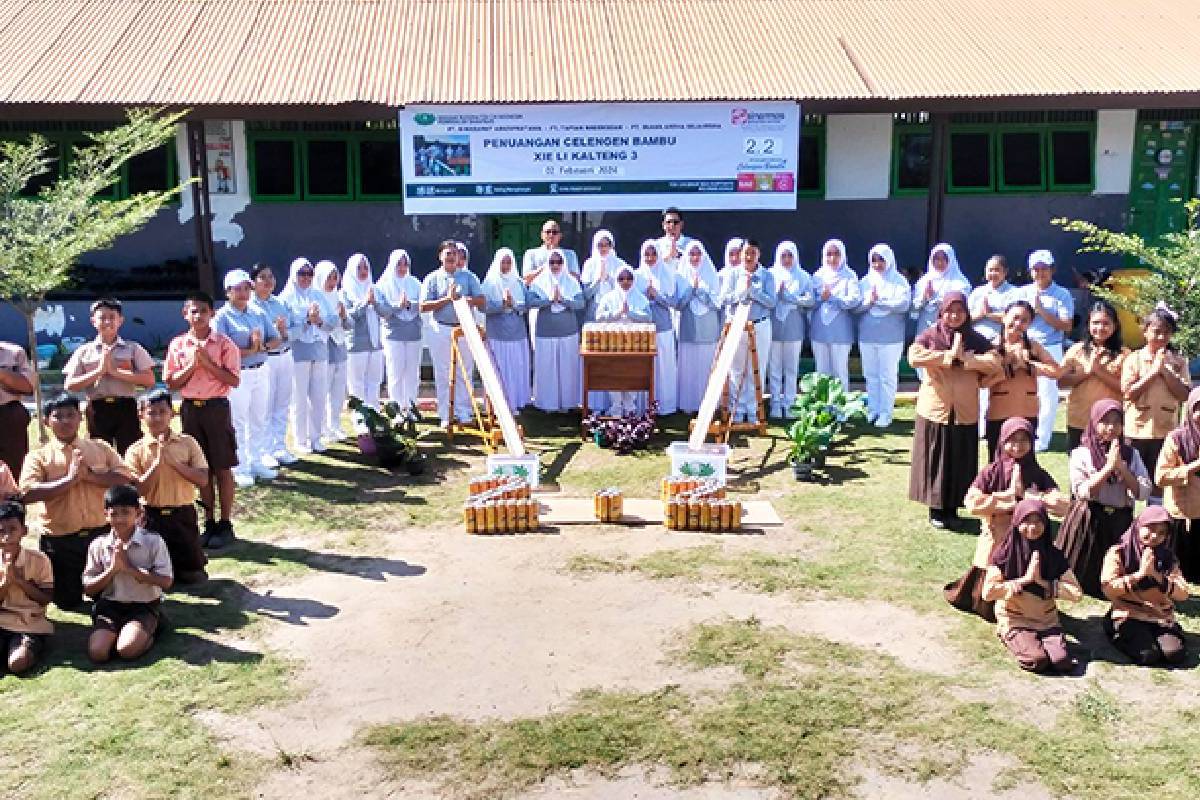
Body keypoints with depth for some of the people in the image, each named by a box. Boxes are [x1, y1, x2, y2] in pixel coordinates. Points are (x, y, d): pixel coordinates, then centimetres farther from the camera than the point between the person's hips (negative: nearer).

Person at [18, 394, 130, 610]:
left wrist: (89, 475, -18)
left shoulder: (100, 448, 5)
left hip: (99, 533, 1)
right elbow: (28, 493, -16)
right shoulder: (39, 456, -2)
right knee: (67, 602, 6)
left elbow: (124, 478, -6)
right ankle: (72, 590, 39)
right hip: (58, 538, -1)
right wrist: (69, 479, -21)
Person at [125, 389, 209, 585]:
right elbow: (139, 490, -12)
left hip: (184, 515, 0)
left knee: (194, 574, 3)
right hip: (153, 517, 0)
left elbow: (203, 479, -10)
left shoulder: (187, 443, -1)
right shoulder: (136, 451, -2)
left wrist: (172, 460, -17)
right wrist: (158, 460, -19)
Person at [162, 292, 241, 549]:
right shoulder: (178, 344, 5)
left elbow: (234, 380, -9)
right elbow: (172, 383, 4)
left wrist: (207, 362, -16)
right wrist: (192, 365, -10)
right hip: (190, 408, 3)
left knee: (222, 468, 2)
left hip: (216, 407, -3)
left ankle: (225, 524, 11)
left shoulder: (224, 343, -4)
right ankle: (209, 522, 20)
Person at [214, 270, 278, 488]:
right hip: (237, 375, -6)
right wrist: (250, 351, -16)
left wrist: (261, 347, -12)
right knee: (238, 423, 0)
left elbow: (276, 340, 8)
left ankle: (257, 462, 26)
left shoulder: (257, 314, 11)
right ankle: (240, 469, 7)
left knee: (259, 421, 14)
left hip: (261, 371, 6)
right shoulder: (222, 317, -7)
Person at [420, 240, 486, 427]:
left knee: (464, 374, 5)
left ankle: (464, 413, 13)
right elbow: (423, 306, -5)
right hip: (441, 330, -1)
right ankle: (445, 415, 10)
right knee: (443, 375, 3)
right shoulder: (432, 278, 4)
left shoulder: (468, 277, 9)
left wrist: (463, 299, -16)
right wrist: (447, 299, -13)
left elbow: (481, 301, 1)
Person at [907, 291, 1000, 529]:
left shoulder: (976, 339, 5)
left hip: (965, 413, 2)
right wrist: (949, 355, -19)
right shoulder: (930, 336, -2)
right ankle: (936, 509, 18)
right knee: (935, 462, 5)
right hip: (935, 410, -2)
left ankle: (952, 509, 22)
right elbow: (914, 356, -21)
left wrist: (965, 358, -17)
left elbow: (995, 361, -9)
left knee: (960, 463, 8)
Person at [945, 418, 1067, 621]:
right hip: (994, 545, -1)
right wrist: (1009, 496, -16)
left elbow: (1063, 505, -12)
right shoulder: (990, 473, -3)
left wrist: (1025, 493, -16)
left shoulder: (1039, 476, 0)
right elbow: (972, 504, -16)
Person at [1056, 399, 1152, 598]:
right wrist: (1109, 466, -17)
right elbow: (1083, 492, -16)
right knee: (1085, 575, -1)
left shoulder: (1131, 454, 7)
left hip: (1121, 522, 3)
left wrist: (1121, 467, -13)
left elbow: (1143, 492, -3)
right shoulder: (1081, 454, -4)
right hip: (1088, 522, -3)